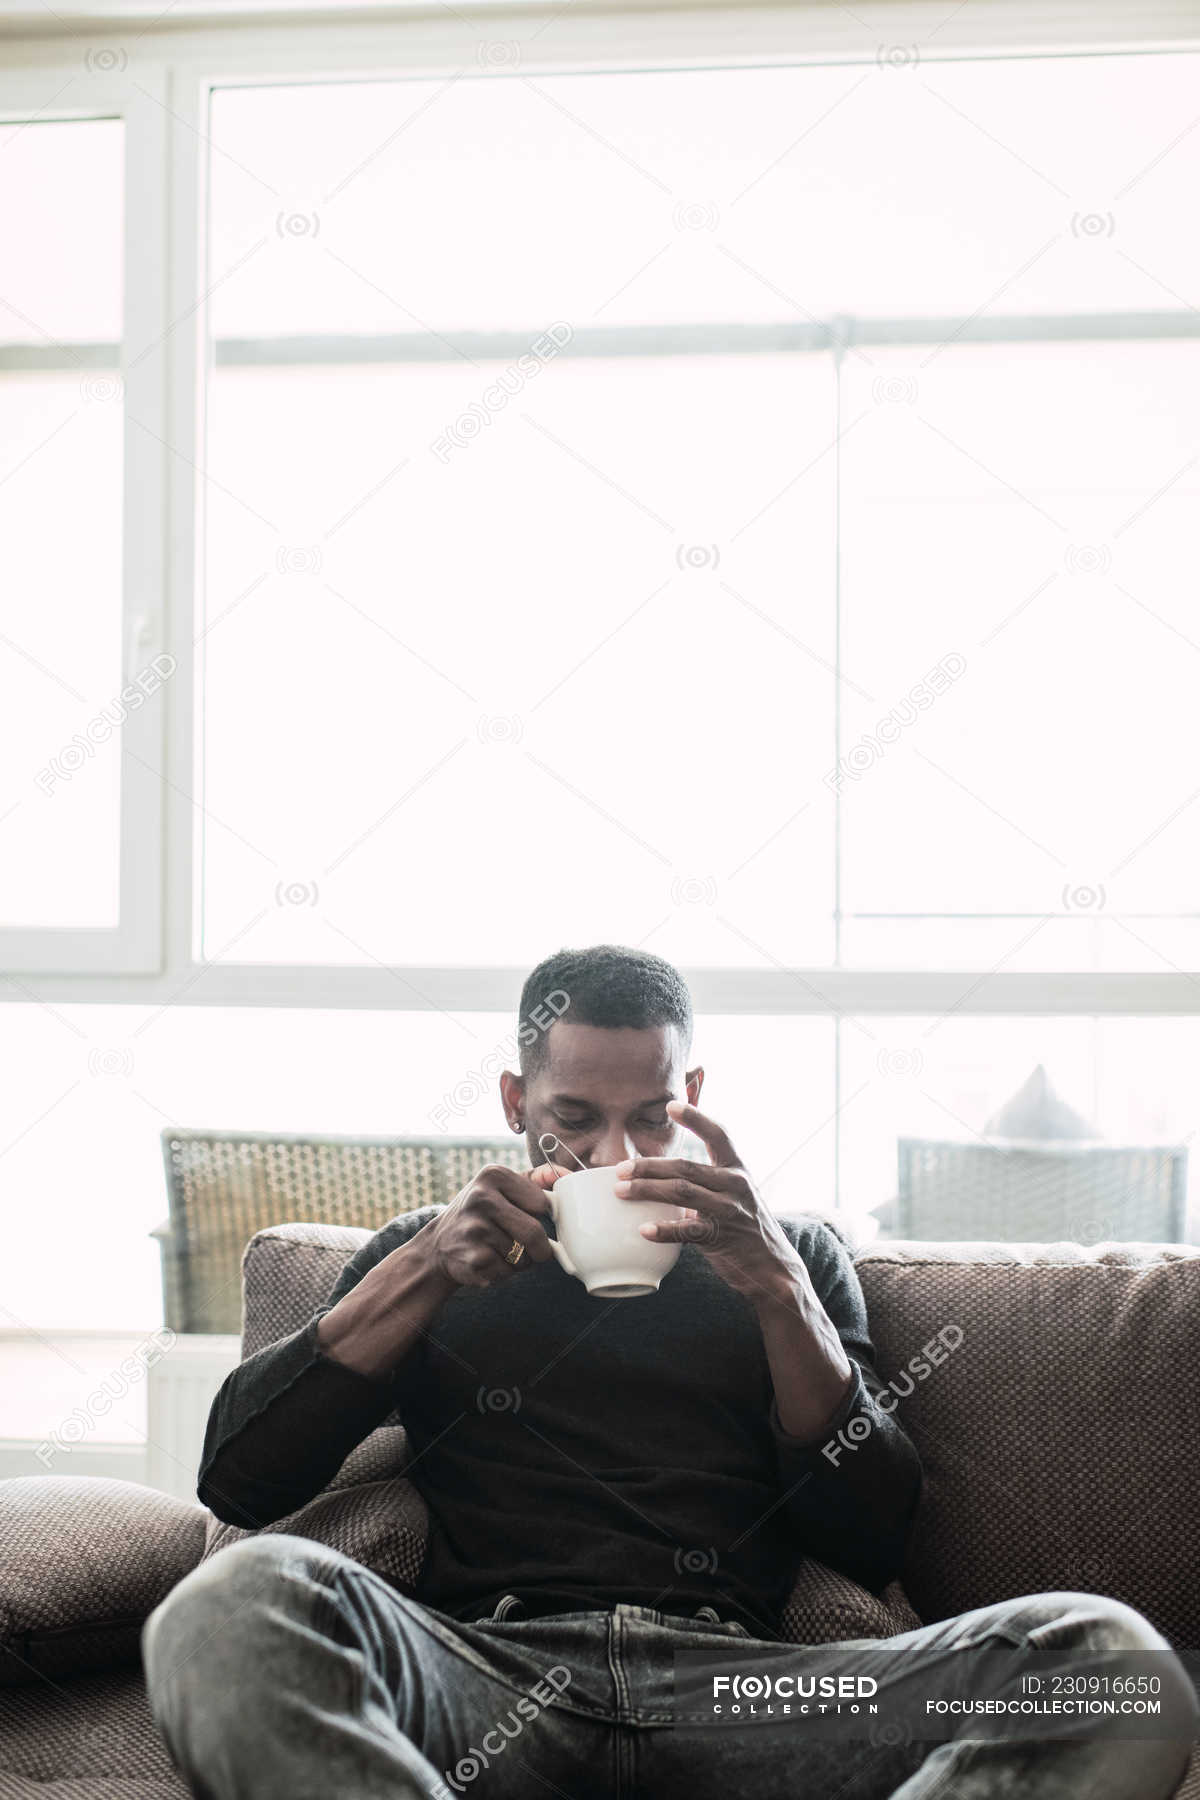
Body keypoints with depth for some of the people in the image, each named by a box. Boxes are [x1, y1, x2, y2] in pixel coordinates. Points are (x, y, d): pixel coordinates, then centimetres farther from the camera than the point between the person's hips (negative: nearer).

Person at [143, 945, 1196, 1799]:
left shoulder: (792, 1256, 24)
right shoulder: (431, 1255, 23)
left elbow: (873, 1544, 12)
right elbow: (238, 1480, 12)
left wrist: (776, 1289, 0)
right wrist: (423, 1272, 2)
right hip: (492, 1672, 0)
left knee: (1106, 1653, -28)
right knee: (234, 1604, -35)